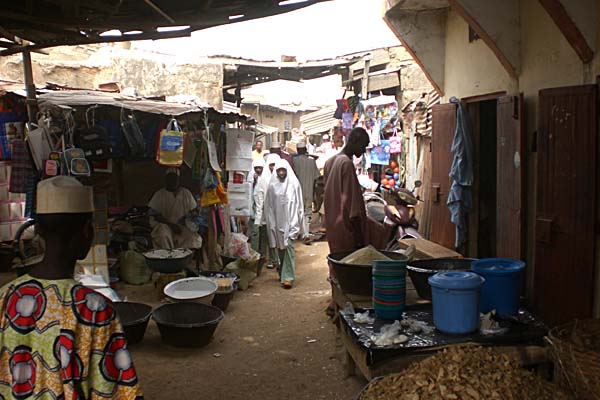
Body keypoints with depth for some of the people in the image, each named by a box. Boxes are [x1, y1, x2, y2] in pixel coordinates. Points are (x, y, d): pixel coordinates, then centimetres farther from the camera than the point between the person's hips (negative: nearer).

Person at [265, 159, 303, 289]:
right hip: (277, 221, 3)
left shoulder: (293, 184, -2)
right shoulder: (272, 185, 4)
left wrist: (298, 225, -3)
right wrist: (271, 223, 3)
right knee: (280, 248, 10)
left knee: (288, 246, -11)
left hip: (290, 221, -3)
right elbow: (268, 205, 7)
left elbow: (298, 205, 0)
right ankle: (283, 273, 25)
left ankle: (288, 277, -10)